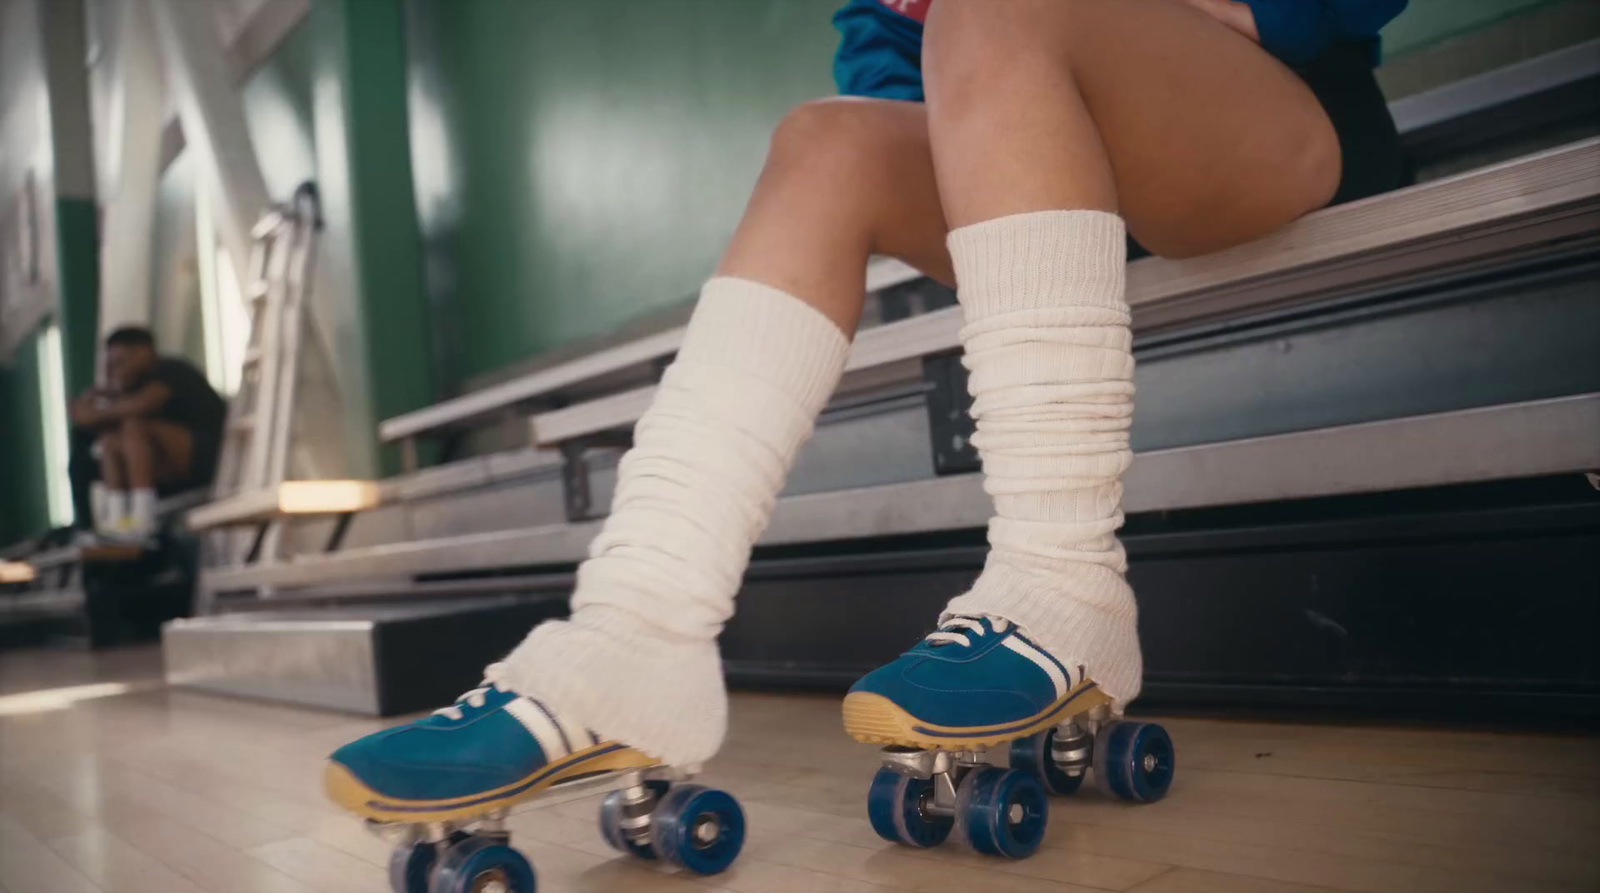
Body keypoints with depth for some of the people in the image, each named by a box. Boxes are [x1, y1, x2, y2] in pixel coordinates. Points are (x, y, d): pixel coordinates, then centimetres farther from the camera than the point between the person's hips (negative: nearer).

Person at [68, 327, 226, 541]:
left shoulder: (170, 370, -5)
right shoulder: (143, 383, 18)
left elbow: (142, 405, -24)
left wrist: (96, 416, -12)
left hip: (204, 457, -9)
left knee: (135, 425, -23)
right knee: (110, 440, 6)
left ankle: (141, 517, -29)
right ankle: (114, 518, -10)